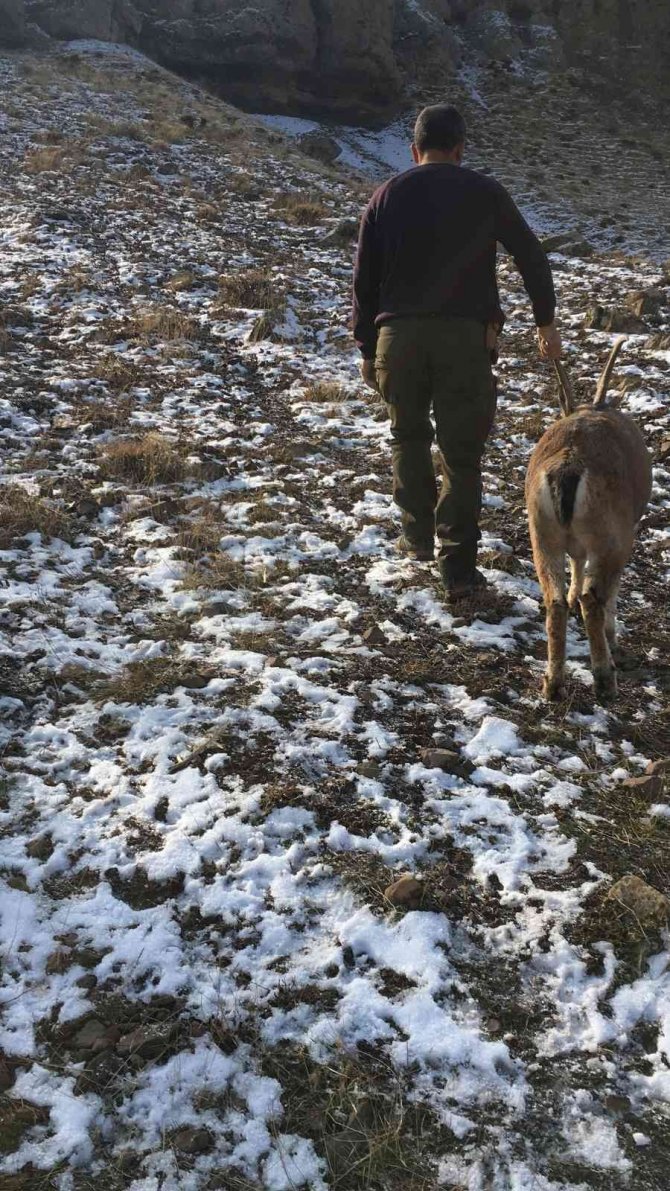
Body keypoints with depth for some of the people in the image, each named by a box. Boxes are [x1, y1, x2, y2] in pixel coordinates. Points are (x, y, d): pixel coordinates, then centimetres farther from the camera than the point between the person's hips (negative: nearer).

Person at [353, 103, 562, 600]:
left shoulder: (387, 195, 11)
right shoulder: (484, 191, 8)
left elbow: (364, 280, 9)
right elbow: (532, 257, 12)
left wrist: (367, 348, 15)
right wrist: (547, 321, 23)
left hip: (398, 334, 2)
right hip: (466, 334, -1)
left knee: (409, 436, 22)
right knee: (462, 451, 3)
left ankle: (418, 535, 26)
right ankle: (458, 565, 1)